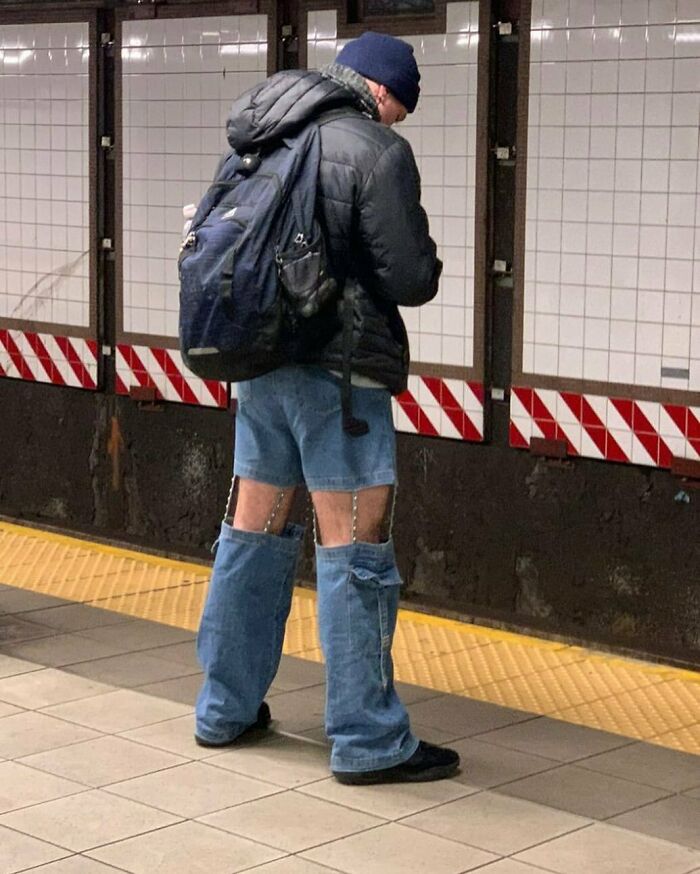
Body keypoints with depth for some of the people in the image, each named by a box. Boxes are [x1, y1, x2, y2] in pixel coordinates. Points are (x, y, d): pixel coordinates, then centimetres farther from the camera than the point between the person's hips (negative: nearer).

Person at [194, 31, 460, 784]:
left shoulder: (263, 148, 13)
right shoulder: (376, 151, -9)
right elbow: (410, 279, -11)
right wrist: (427, 267, 10)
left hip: (261, 363, 7)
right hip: (341, 369, -7)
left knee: (252, 535, 15)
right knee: (353, 553, -4)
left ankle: (226, 709, 23)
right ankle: (368, 741, 1)